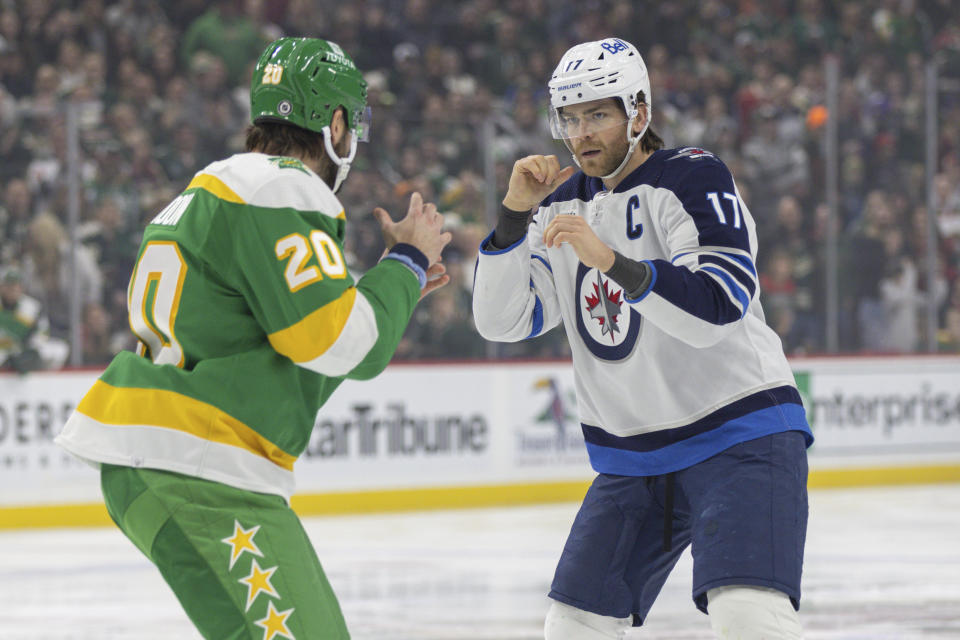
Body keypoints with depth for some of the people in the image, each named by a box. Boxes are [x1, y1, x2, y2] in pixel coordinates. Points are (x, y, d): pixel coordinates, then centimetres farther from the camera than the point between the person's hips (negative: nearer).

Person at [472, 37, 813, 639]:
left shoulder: (694, 178, -11)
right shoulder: (564, 205, 9)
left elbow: (719, 306, -26)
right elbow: (501, 320, 1)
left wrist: (613, 262, -37)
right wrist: (514, 214, -11)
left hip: (738, 433, -7)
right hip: (630, 454, 7)